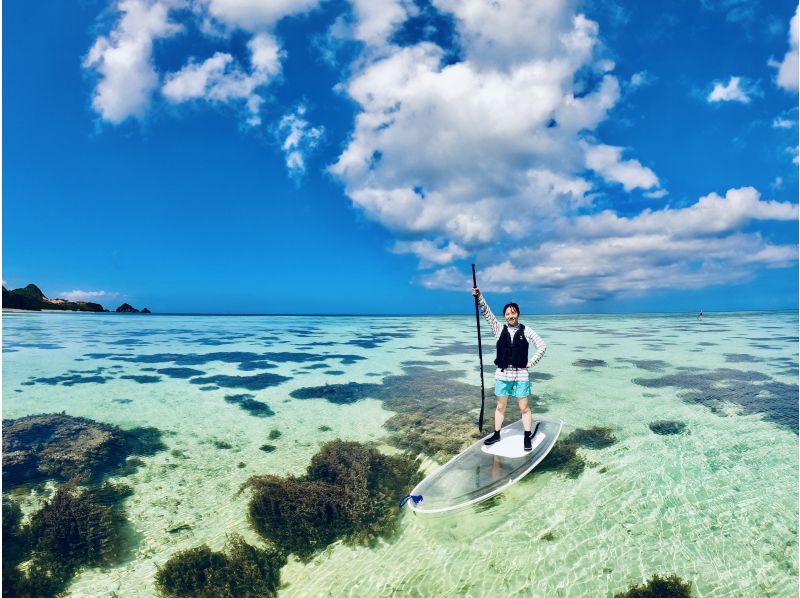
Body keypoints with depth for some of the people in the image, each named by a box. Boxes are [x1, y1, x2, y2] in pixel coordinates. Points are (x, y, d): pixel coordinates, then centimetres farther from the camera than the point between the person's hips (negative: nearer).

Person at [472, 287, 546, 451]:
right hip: (502, 374, 1)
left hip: (521, 374, -1)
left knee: (524, 407, 5)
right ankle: (496, 434, 24)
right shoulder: (499, 329, 2)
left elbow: (542, 346, 3)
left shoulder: (526, 331, 0)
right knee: (500, 406, 12)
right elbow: (487, 313, -9)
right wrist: (479, 297, -22)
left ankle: (527, 437, 17)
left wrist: (530, 363, -2)